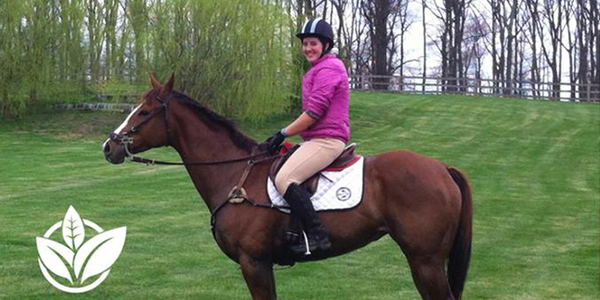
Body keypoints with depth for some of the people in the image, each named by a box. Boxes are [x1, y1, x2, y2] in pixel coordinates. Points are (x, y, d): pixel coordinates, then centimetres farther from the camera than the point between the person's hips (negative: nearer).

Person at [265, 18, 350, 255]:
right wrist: (285, 136, 23)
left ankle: (317, 236, -27)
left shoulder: (327, 69, -12)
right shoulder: (320, 69, 22)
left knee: (284, 179, -26)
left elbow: (314, 112, -18)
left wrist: (284, 134, -12)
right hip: (319, 139, 11)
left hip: (326, 140, -11)